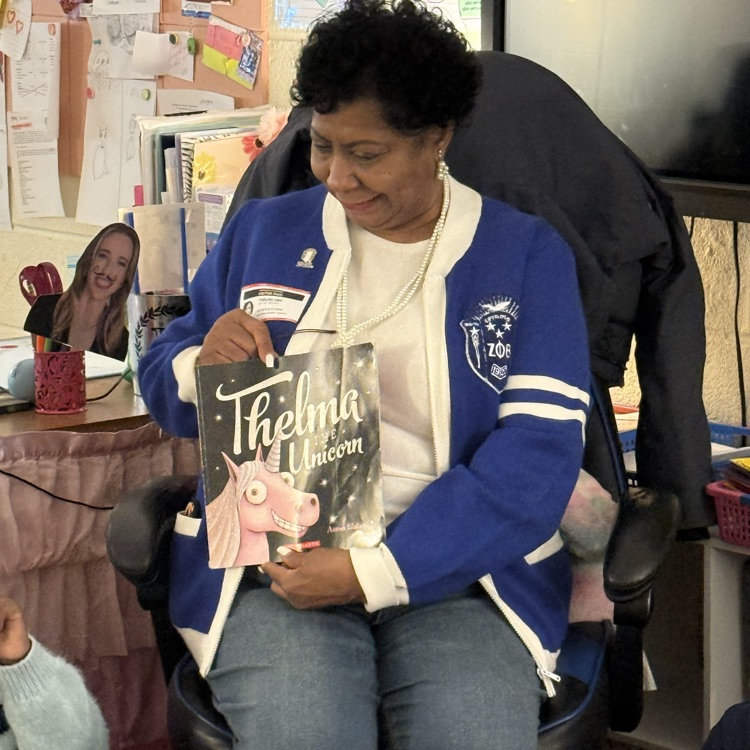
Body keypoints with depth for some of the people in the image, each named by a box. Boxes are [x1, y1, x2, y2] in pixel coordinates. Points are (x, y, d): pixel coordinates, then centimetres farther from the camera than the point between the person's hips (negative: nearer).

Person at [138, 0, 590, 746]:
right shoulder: (261, 232, 14)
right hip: (273, 571, 1)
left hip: (456, 570, -1)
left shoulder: (527, 256, 6)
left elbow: (538, 454, -5)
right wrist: (203, 363, -6)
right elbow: (161, 385, 20)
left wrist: (374, 572, -16)